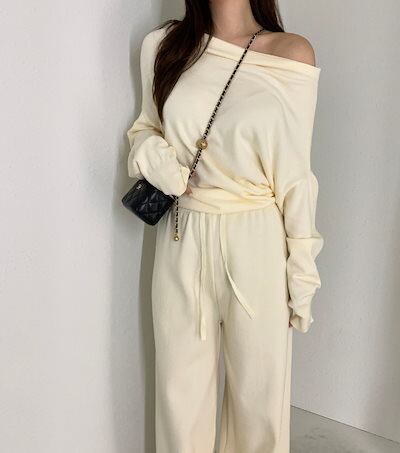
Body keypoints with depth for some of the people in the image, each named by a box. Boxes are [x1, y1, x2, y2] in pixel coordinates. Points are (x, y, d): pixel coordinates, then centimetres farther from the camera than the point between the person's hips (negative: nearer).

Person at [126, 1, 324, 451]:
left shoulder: (292, 53, -5)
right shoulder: (162, 44, 1)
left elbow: (295, 175, -4)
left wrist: (303, 273, -2)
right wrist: (152, 155, -8)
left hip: (256, 245, -1)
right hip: (182, 241, 2)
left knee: (259, 391, 14)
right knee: (180, 388, 15)